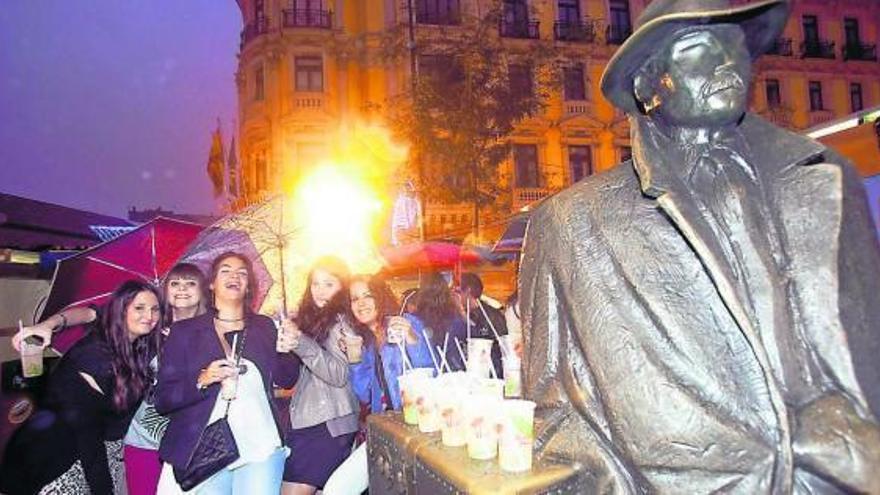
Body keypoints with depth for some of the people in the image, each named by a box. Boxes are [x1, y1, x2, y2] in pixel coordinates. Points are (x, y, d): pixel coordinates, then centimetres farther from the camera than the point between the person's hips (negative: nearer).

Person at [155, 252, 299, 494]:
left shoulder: (265, 327, 10)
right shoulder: (184, 331, 6)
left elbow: (286, 380, 11)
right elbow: (162, 400, 2)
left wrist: (285, 352, -9)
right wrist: (202, 380, -16)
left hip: (261, 449, 1)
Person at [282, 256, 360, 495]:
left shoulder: (342, 321, -6)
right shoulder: (309, 318, 15)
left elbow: (339, 374, -17)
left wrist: (301, 342, -23)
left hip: (329, 424, -7)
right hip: (304, 419, 7)